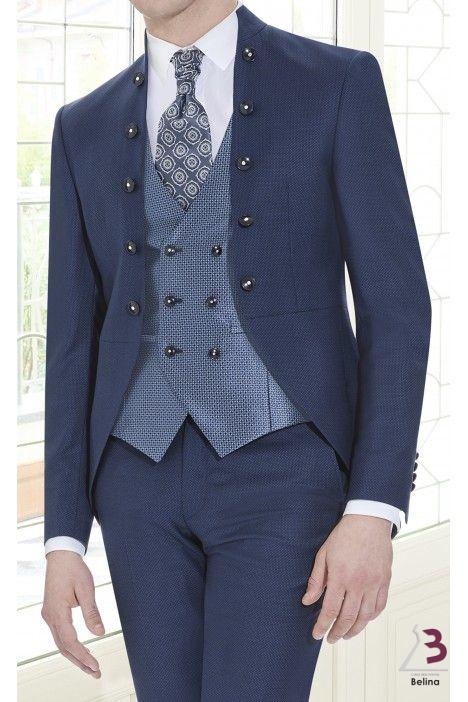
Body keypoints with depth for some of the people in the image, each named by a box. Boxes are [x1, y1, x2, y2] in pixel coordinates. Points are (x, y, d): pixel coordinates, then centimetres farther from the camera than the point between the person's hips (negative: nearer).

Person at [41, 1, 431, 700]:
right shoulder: (85, 128, 10)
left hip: (280, 467, -4)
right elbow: (73, 339, 9)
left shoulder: (338, 83, -1)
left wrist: (373, 513, -14)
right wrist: (63, 540, 2)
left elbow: (394, 301, -5)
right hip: (143, 473, 4)